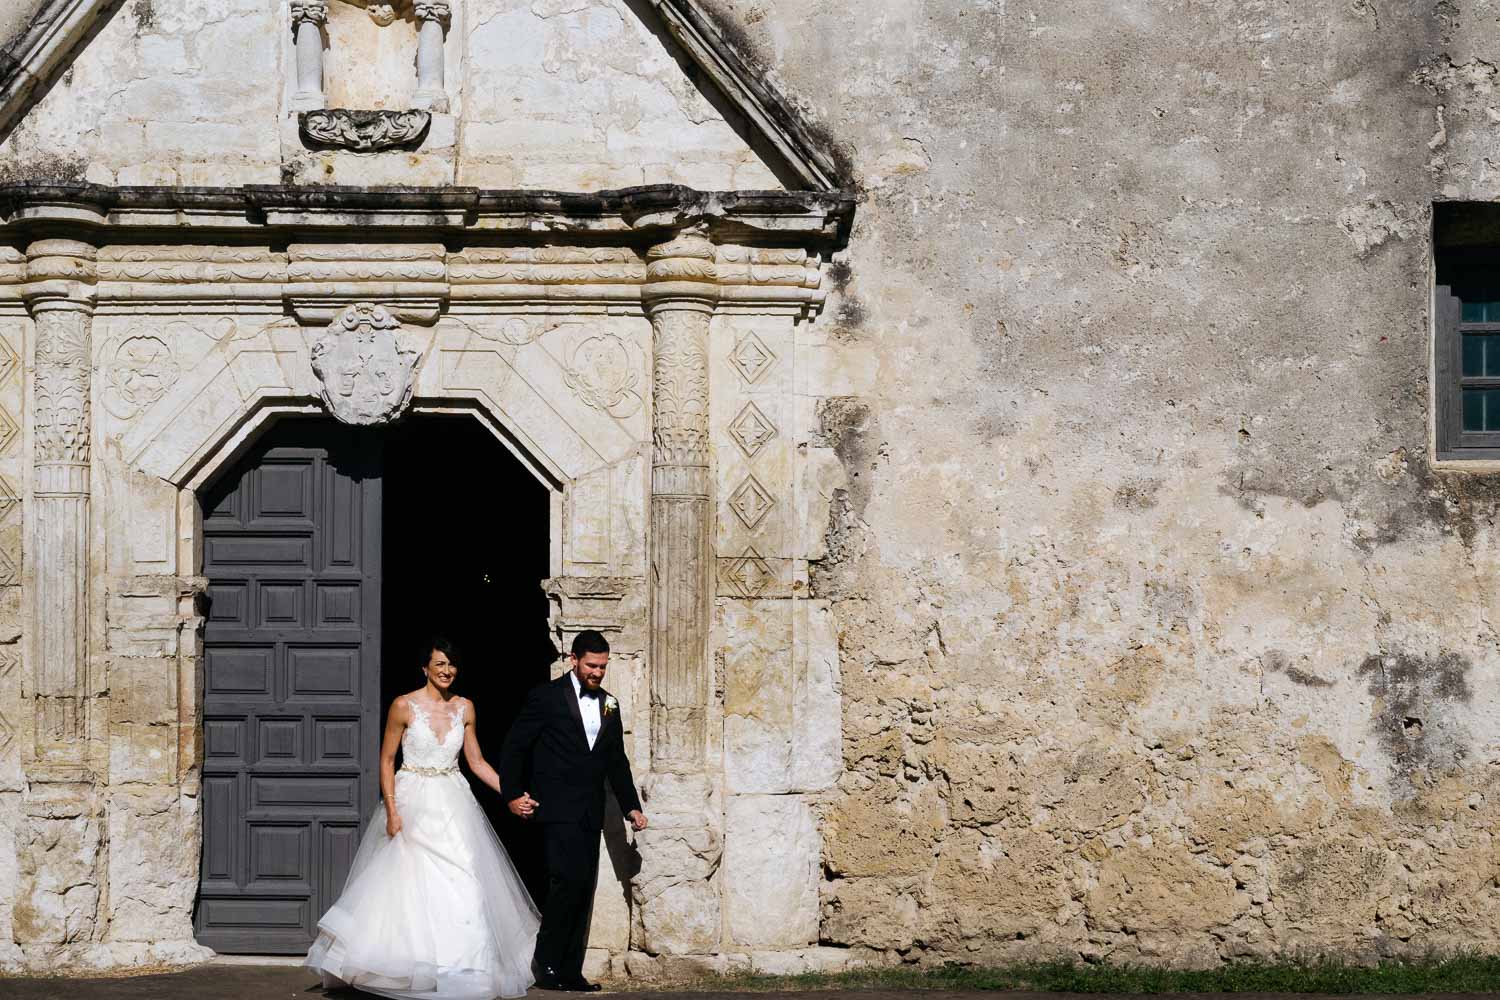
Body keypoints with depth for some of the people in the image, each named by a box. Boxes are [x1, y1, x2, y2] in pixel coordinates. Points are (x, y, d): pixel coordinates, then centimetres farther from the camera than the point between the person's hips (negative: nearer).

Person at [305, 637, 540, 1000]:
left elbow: (476, 761, 12)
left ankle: (459, 968, 8)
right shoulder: (404, 706, -6)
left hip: (453, 806, 3)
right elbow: (387, 759, -3)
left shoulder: (464, 708, 6)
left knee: (461, 885, -2)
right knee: (408, 885, -3)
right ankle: (406, 968, 7)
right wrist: (391, 811, -12)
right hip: (412, 805, -3)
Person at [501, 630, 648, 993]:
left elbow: (617, 762, 20)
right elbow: (514, 747, -1)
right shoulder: (546, 697, -3)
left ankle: (570, 971, 8)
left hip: (590, 813, 6)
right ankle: (547, 964, -8)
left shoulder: (609, 705, 15)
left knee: (583, 891, 4)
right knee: (569, 880, -18)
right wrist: (512, 795, -7)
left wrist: (631, 806, 12)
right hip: (558, 809, -6)